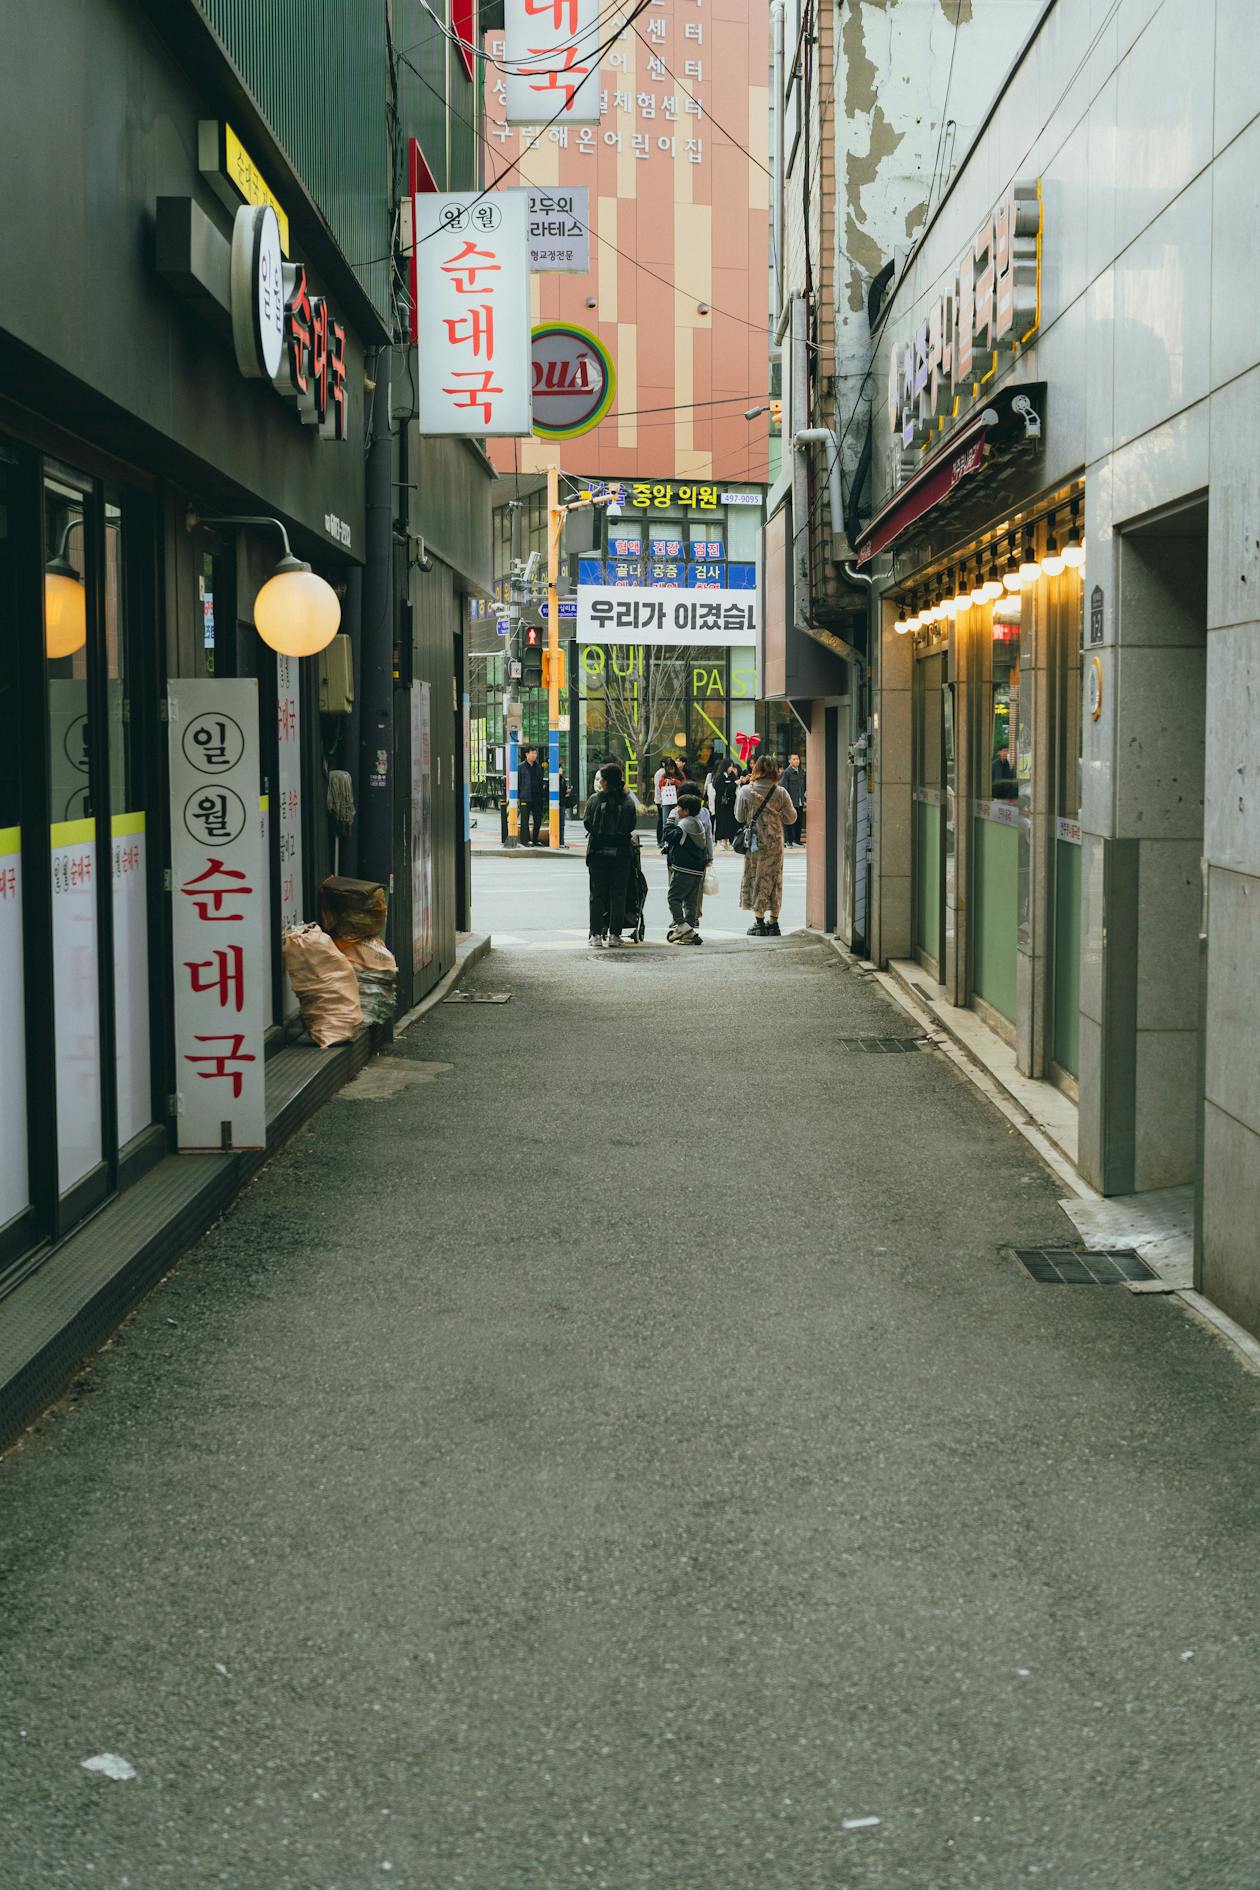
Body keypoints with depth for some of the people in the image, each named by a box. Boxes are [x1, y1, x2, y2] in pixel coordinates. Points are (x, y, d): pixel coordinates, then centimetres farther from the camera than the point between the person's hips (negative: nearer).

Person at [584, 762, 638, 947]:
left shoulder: (595, 799, -8)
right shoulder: (628, 801, -4)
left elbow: (587, 823, -5)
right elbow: (631, 826, 0)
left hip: (598, 852, -1)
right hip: (620, 853, 1)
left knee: (597, 893, 7)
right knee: (618, 894, 7)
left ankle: (596, 934, 5)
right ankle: (614, 934, 5)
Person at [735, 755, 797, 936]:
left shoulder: (746, 791, -8)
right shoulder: (780, 793, -6)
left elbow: (739, 817, 1)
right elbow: (791, 817, 1)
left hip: (754, 841, -1)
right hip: (775, 842, 1)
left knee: (756, 879, 6)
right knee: (774, 879, 9)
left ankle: (759, 922, 4)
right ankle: (773, 922, 11)